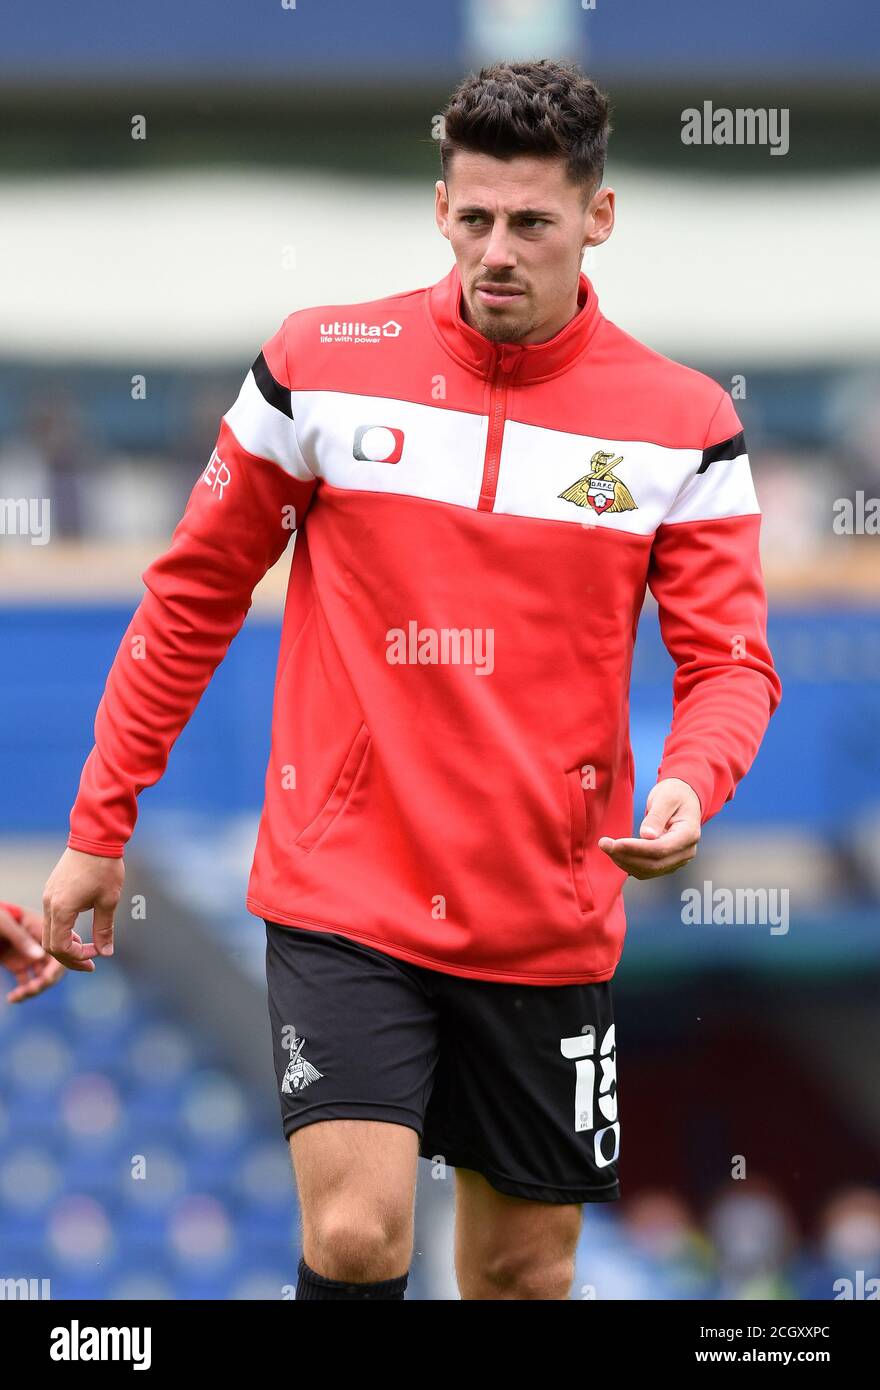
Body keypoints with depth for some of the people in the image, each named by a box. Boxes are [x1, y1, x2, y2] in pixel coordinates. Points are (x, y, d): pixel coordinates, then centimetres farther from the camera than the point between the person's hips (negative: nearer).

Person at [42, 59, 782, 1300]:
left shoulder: (683, 423, -2)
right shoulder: (321, 367, -3)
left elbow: (729, 658, -1)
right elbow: (194, 595, 6)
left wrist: (689, 789, -23)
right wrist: (100, 826, 8)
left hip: (547, 922, 2)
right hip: (343, 895, -2)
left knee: (525, 1272, 9)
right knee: (357, 1238, -18)